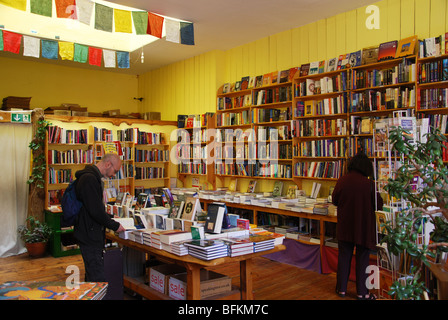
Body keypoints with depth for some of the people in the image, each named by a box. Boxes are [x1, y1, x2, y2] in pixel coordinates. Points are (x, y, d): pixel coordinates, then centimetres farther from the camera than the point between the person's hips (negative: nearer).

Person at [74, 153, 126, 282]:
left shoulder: (94, 178, 15)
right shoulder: (89, 179, -19)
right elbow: (96, 211, -23)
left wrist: (109, 219, 15)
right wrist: (115, 225, -13)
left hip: (93, 234, 11)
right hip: (89, 235, -11)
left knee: (92, 274, 17)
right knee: (98, 279, -9)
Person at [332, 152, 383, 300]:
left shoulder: (342, 181, -7)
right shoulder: (368, 184, -16)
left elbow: (334, 200, 5)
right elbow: (379, 205, -7)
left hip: (344, 227, 3)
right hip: (363, 227, -2)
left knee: (344, 256, 13)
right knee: (362, 258, 9)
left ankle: (341, 288, 23)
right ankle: (362, 292, 18)